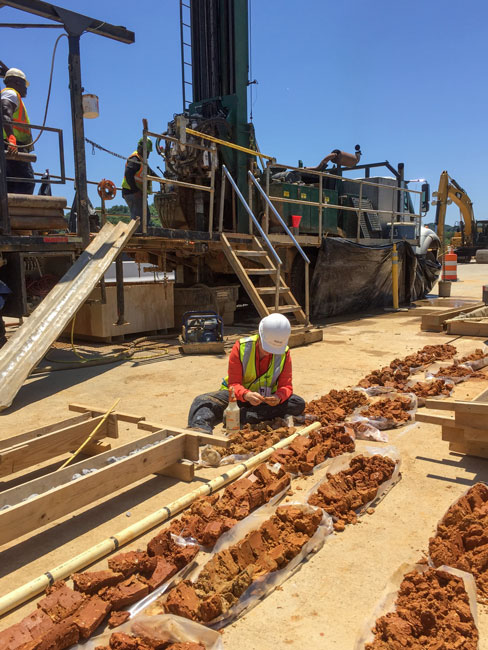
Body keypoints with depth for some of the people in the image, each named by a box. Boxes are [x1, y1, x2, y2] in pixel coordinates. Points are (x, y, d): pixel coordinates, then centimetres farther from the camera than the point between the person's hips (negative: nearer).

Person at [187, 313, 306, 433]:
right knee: (202, 401, -26)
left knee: (299, 404, -26)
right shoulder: (241, 347, -17)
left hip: (266, 399, 1)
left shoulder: (284, 354, -11)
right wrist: (246, 395, -42)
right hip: (240, 395, -1)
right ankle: (201, 429, -61)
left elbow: (286, 386, -12)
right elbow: (234, 384, -19)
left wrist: (278, 397, -36)